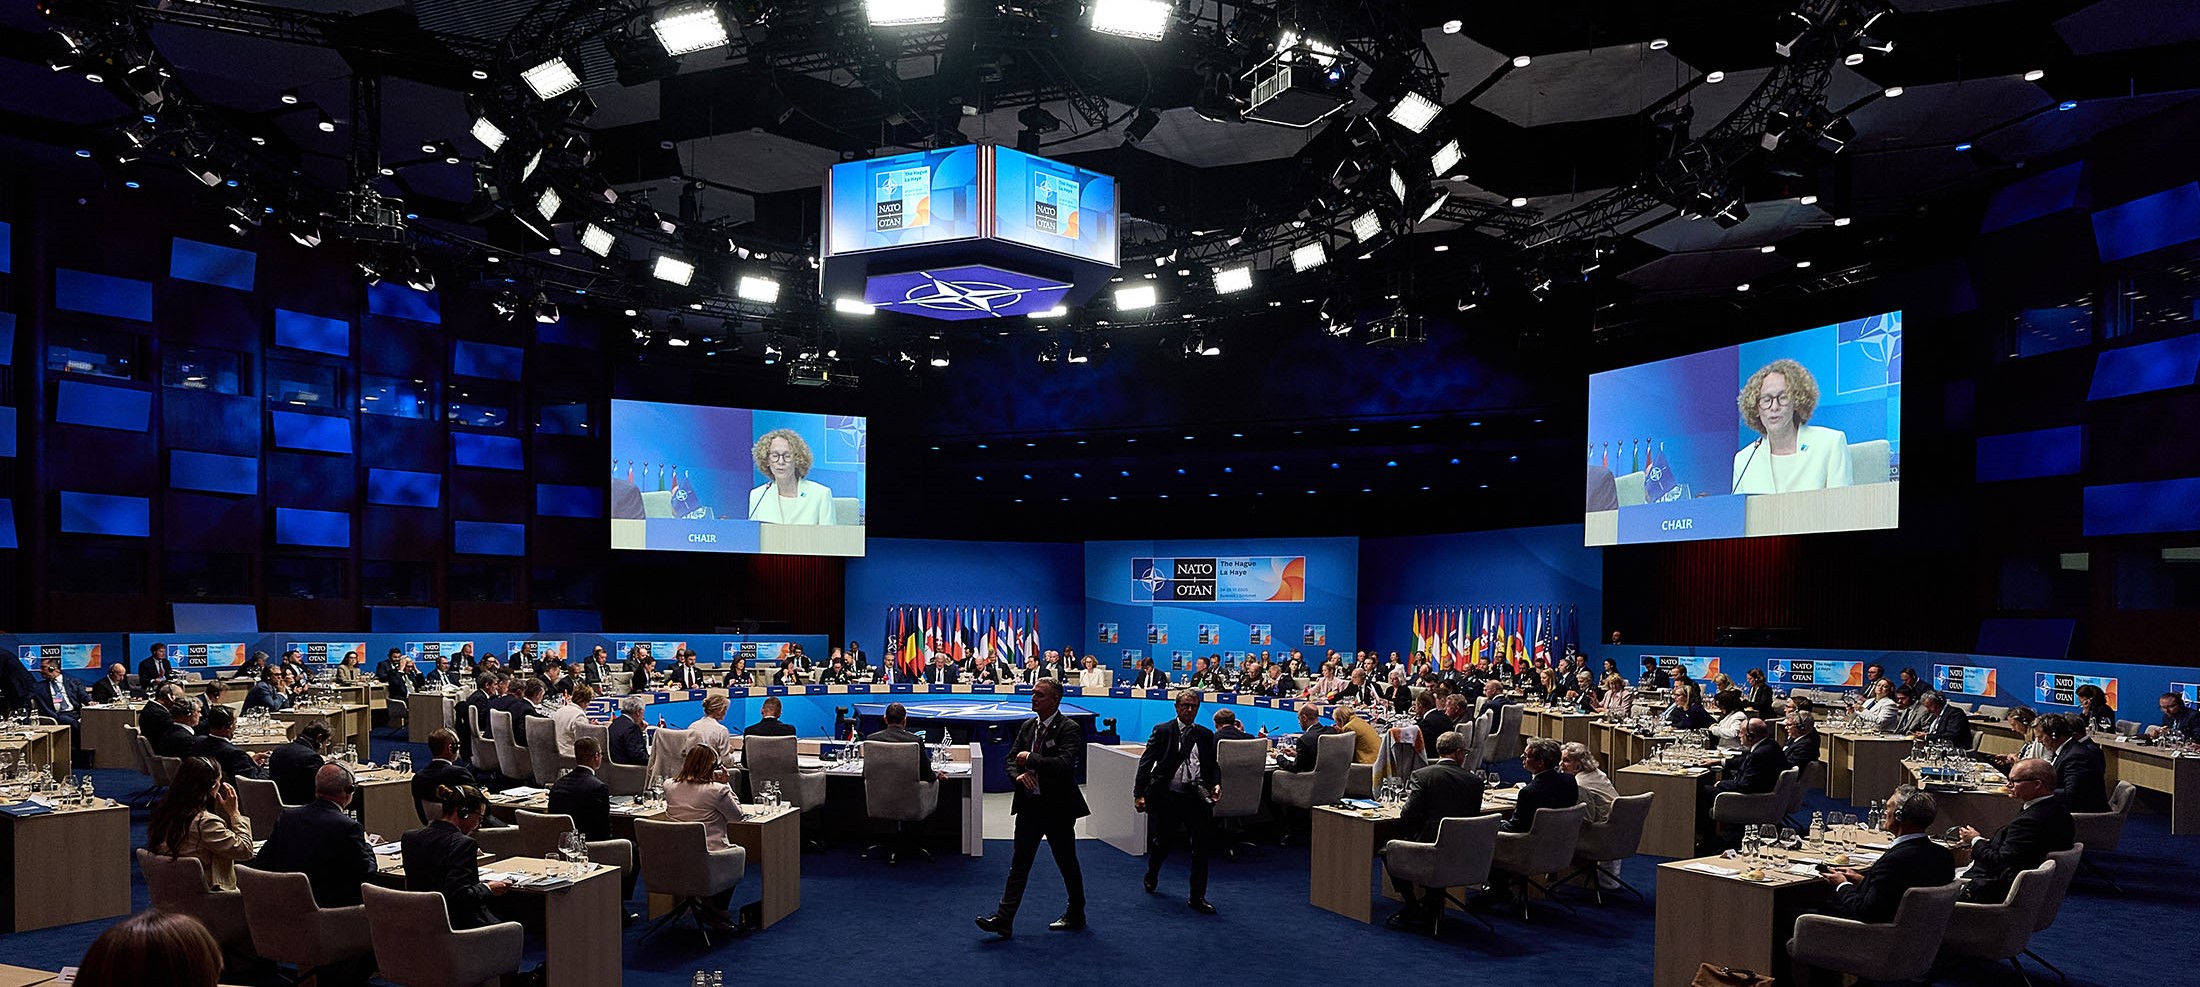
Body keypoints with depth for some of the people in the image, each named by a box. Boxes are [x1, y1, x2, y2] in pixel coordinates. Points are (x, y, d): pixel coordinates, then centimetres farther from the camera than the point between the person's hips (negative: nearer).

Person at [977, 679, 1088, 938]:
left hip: (1058, 807, -6)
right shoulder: (1028, 727, 9)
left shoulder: (1069, 729, -13)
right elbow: (1011, 758, 12)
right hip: (1029, 804, 6)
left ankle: (1075, 915, 28)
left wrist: (1030, 759, -19)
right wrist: (1019, 774, -10)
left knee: (1067, 863, 10)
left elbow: (1064, 764, -26)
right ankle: (1004, 919, 4)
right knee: (1019, 862, 4)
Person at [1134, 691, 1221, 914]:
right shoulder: (1163, 731, 1)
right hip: (1168, 795, -2)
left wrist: (1216, 784, -5)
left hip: (1196, 795, 2)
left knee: (1201, 846, -3)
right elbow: (1146, 763, -2)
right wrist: (1139, 793, -8)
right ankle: (1151, 875, 43)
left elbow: (1213, 764, 16)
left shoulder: (1206, 735, 10)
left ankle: (1198, 897, 9)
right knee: (1163, 842, 12)